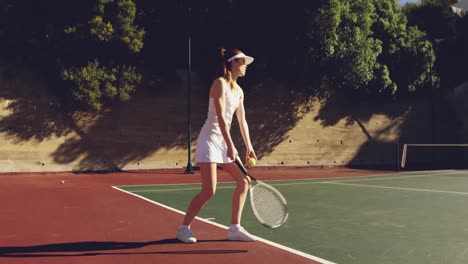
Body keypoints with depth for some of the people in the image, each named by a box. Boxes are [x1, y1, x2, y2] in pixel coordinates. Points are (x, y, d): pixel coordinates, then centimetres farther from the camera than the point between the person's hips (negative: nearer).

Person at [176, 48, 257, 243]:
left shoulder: (239, 91, 13)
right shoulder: (220, 83, -12)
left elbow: (242, 121, 16)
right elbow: (220, 117, -21)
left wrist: (249, 147, 9)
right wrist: (230, 145, -26)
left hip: (223, 142, 9)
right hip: (210, 140, -9)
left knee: (243, 181, 5)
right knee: (209, 191, -12)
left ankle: (234, 229, 12)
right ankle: (184, 228, 4)